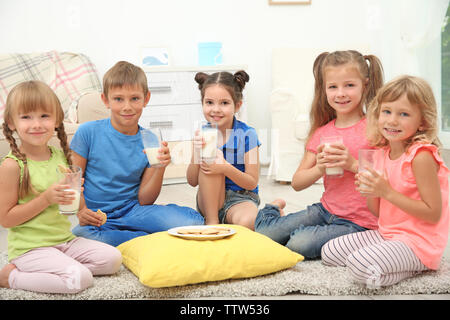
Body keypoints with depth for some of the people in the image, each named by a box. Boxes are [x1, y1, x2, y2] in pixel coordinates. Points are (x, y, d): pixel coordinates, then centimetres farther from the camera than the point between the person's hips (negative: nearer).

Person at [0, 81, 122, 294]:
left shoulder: (60, 156, 6)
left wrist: (74, 193, -3)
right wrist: (46, 198, -22)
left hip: (65, 240, 7)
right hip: (30, 247, -7)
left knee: (112, 259, -5)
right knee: (80, 279, -23)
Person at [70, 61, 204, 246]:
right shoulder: (88, 132, -3)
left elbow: (144, 200, 2)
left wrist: (160, 169, -14)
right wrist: (81, 212, -20)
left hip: (132, 211, 1)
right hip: (94, 215, 0)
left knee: (193, 220, -23)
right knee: (81, 233, -39)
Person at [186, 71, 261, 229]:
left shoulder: (247, 134, -10)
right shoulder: (202, 134, -2)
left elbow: (252, 183, -10)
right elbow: (193, 181, -1)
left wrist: (226, 168, -29)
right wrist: (196, 154, -21)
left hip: (240, 198, -4)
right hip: (209, 200, 5)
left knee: (246, 222, -40)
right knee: (209, 156, -25)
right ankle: (211, 221, -15)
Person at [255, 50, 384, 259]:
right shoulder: (321, 133, 7)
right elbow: (297, 183, 5)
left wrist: (353, 164, -24)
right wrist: (319, 169, -14)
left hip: (358, 222, -4)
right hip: (326, 210, 5)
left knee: (300, 243, -29)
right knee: (264, 233, -9)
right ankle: (274, 210, 23)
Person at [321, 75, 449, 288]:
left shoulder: (421, 156, -18)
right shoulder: (383, 153, 6)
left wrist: (387, 191, -23)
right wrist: (370, 192, -11)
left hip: (418, 243, -9)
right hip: (386, 233, 9)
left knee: (360, 265, -30)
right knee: (329, 252, 7)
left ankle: (415, 268, -3)